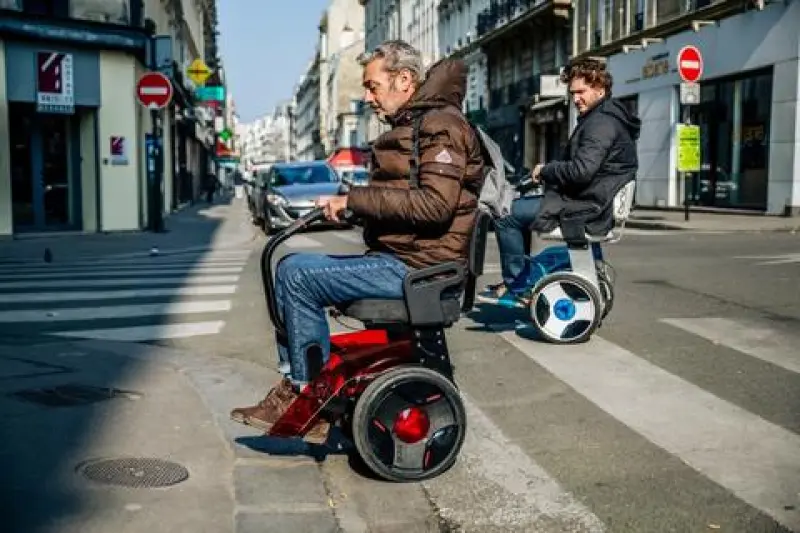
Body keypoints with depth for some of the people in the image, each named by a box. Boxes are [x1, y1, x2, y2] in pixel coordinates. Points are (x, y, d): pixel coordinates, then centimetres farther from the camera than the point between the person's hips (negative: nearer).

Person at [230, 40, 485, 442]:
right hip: (394, 255, 10)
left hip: (417, 266, -10)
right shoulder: (408, 127, 22)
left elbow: (435, 203, -24)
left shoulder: (442, 125, -10)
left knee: (296, 274, -17)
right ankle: (292, 384, 6)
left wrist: (355, 200, -19)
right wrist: (343, 205, 6)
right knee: (290, 267, 7)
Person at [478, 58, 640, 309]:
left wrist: (545, 170, -13)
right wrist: (548, 173, 5)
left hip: (587, 209, -11)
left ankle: (518, 289, 1)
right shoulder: (607, 117, 17)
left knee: (506, 217, -9)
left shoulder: (601, 123, -18)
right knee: (517, 205, 22)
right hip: (593, 202, 11)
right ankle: (520, 277, 23)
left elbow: (581, 171, -29)